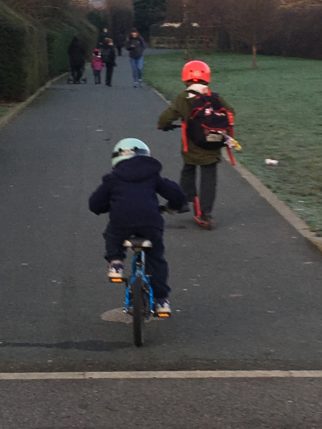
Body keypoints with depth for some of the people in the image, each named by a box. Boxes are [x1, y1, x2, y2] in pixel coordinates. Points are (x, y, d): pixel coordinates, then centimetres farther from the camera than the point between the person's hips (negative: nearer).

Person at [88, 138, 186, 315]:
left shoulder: (113, 178, 20)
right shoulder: (152, 175, 22)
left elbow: (95, 204, 20)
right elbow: (175, 193, 18)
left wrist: (110, 206, 41)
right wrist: (175, 205, 40)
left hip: (121, 222, -1)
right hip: (150, 222, 1)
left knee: (112, 238, 35)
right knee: (156, 258, 19)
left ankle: (115, 262, 10)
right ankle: (161, 300, 16)